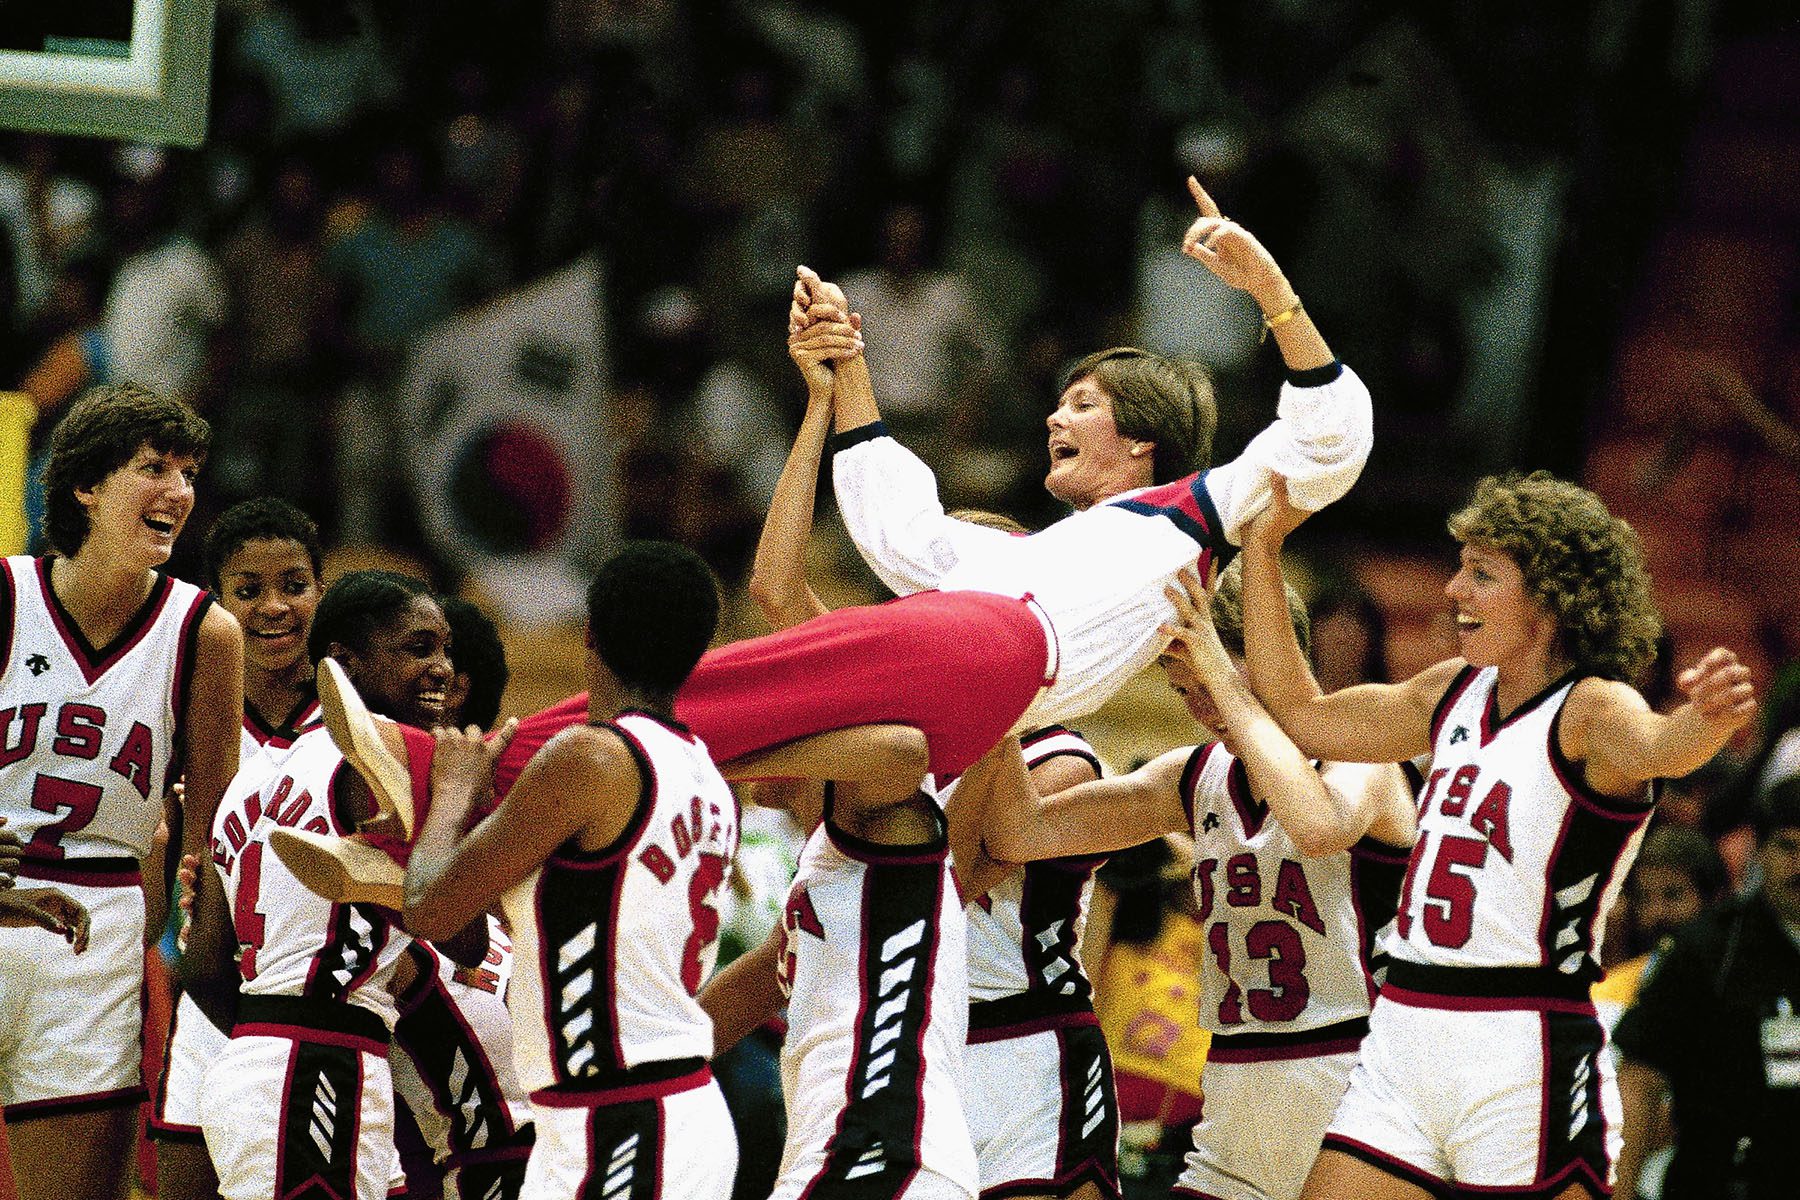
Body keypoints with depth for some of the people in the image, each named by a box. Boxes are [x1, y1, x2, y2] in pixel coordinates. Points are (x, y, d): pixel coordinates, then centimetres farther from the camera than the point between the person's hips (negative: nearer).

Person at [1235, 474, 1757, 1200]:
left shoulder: (1593, 710, -10)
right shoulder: (1458, 692, 13)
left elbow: (1658, 749, -34)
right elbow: (1300, 717, 25)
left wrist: (1706, 719, -58)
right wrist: (1263, 547, 22)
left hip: (1525, 1056, -7)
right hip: (1402, 1042, 7)